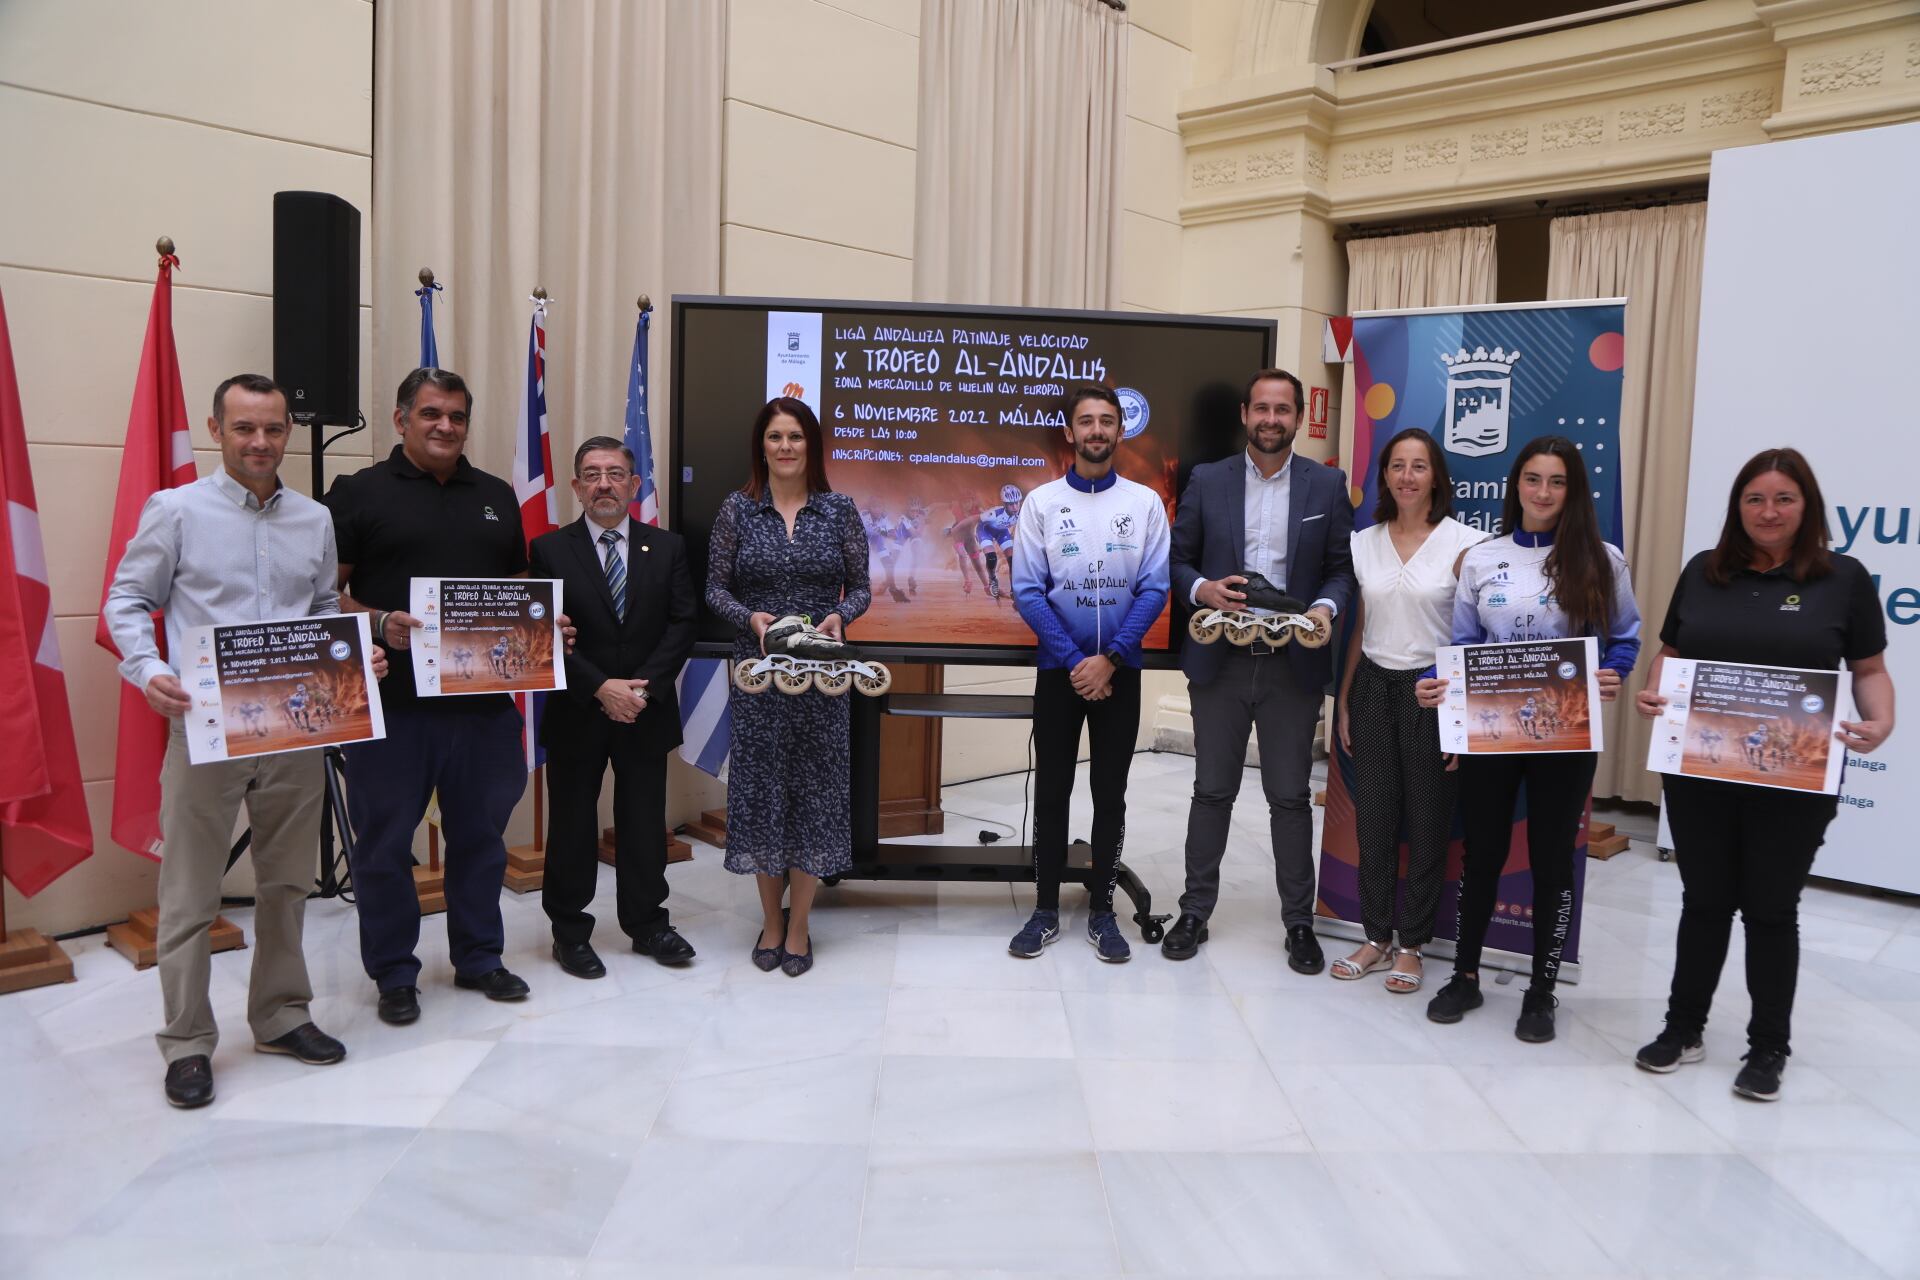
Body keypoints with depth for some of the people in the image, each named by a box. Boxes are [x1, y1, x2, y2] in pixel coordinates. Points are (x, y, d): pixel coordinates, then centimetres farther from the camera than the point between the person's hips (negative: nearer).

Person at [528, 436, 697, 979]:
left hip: (647, 710, 2)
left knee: (644, 822, 11)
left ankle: (647, 923, 24)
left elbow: (681, 624, -1)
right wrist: (601, 688, -17)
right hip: (575, 713, -2)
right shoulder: (549, 551, -2)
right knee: (572, 825, 7)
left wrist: (645, 689, -12)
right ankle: (569, 931, 21)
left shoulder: (667, 547, 4)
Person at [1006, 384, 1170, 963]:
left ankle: (1101, 910, 19)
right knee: (1051, 791, 5)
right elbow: (1028, 591, -6)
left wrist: (1109, 659, -14)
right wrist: (1075, 661, -12)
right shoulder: (1041, 502, -2)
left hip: (1120, 671, 1)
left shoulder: (1145, 502, 0)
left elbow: (1154, 589, -5)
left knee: (1111, 793, 8)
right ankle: (1045, 910, 16)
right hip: (1058, 670, 0)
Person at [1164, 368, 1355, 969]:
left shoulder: (1327, 485, 3)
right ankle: (1195, 912, 21)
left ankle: (1299, 921, 20)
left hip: (1294, 665, 0)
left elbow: (1342, 566, 5)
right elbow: (1178, 559, 5)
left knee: (1291, 796, 7)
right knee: (1212, 791, 9)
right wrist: (1202, 589, -15)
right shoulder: (1207, 480, 3)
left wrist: (1326, 607, -14)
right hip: (1219, 663, 1)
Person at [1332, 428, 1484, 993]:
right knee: (1373, 818, 8)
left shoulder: (1463, 543, -5)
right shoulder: (1365, 543, 7)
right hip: (1374, 688, 4)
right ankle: (1376, 938, 22)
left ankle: (1411, 946, 19)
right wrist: (1344, 702, 11)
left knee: (1426, 821, 6)